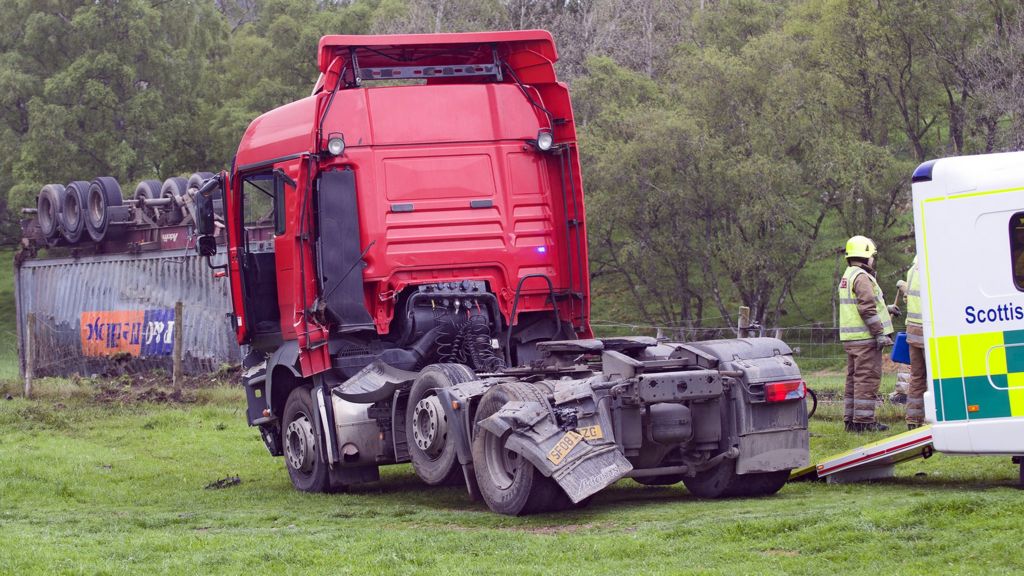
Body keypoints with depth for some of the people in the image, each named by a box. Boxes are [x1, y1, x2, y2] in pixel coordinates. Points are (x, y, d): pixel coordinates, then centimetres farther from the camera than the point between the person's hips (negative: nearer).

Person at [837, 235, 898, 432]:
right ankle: (863, 420, -8)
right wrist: (880, 333, -19)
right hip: (865, 338, -10)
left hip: (850, 339, 10)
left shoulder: (847, 276, 18)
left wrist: (886, 309, 30)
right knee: (867, 378, -7)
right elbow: (867, 309, -21)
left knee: (854, 379, 14)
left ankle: (851, 419, 17)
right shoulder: (861, 277, -14)